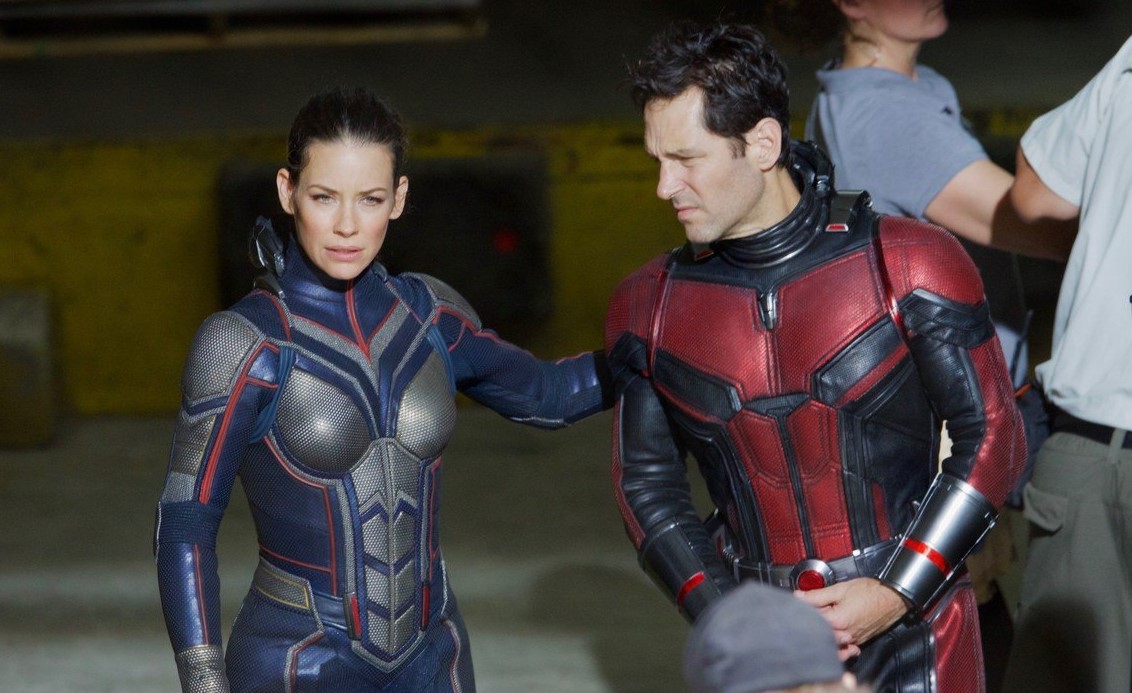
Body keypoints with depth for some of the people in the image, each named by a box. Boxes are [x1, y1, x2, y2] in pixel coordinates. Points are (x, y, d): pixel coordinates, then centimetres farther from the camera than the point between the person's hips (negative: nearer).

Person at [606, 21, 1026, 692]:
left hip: (912, 631, -2)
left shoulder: (907, 266, -8)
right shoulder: (649, 307, 1)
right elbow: (647, 481, 8)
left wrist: (896, 596, -11)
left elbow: (990, 437, -5)